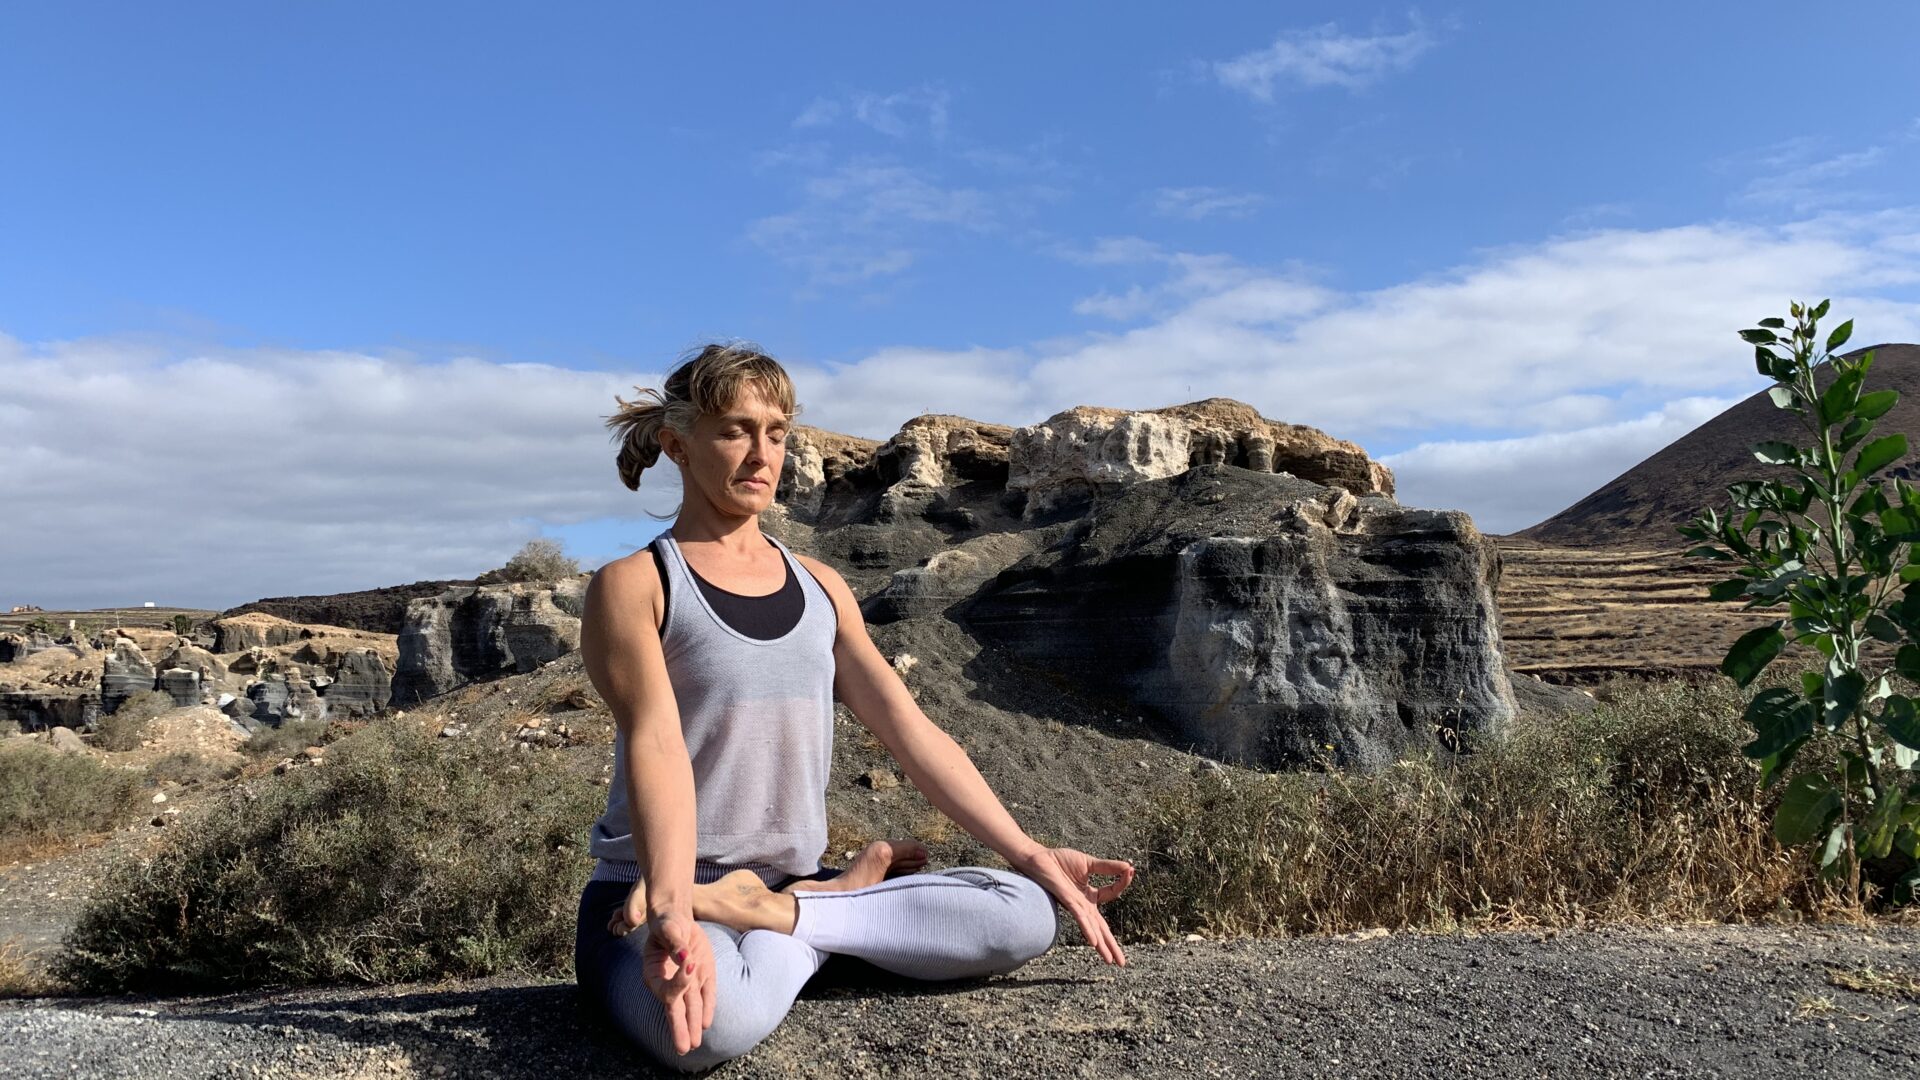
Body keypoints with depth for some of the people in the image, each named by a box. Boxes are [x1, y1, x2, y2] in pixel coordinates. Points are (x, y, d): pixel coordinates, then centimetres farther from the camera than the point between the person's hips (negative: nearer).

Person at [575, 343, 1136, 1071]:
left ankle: (778, 912, -10)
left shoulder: (818, 586, 11)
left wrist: (1030, 855, 2)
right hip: (653, 894, -5)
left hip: (791, 881, 6)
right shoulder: (633, 586, -5)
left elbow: (909, 730, 7)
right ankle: (850, 903, -12)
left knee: (1025, 915, -12)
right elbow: (656, 745, -20)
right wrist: (672, 911, -37)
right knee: (718, 1019, -40)